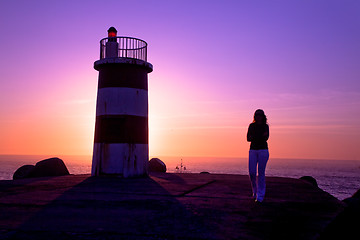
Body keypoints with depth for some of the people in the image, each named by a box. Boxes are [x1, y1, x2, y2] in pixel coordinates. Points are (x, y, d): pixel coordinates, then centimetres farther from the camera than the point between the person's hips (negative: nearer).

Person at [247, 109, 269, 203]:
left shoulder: (265, 126, 3)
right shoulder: (251, 126, 7)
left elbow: (266, 138, -11)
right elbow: (248, 139, -2)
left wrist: (254, 137, -20)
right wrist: (261, 137, -14)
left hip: (263, 150, -2)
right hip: (253, 150, 2)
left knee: (261, 173, -3)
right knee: (251, 172, -5)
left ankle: (260, 196, 4)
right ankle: (255, 190, 20)